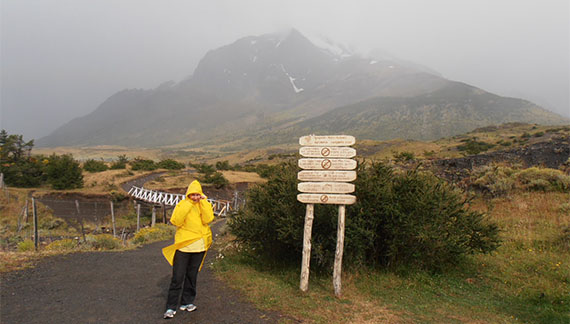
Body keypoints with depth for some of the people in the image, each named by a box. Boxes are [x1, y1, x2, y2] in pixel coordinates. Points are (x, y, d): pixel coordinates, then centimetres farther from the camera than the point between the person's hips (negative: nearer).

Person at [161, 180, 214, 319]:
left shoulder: (205, 205, 4)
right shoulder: (182, 204, -2)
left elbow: (207, 219, -14)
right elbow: (175, 221, -16)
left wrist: (203, 202, -15)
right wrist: (187, 205, -19)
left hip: (198, 247, 3)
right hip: (183, 245, -2)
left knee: (192, 276, 13)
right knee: (178, 277, -2)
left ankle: (187, 302, 26)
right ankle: (171, 307, 7)